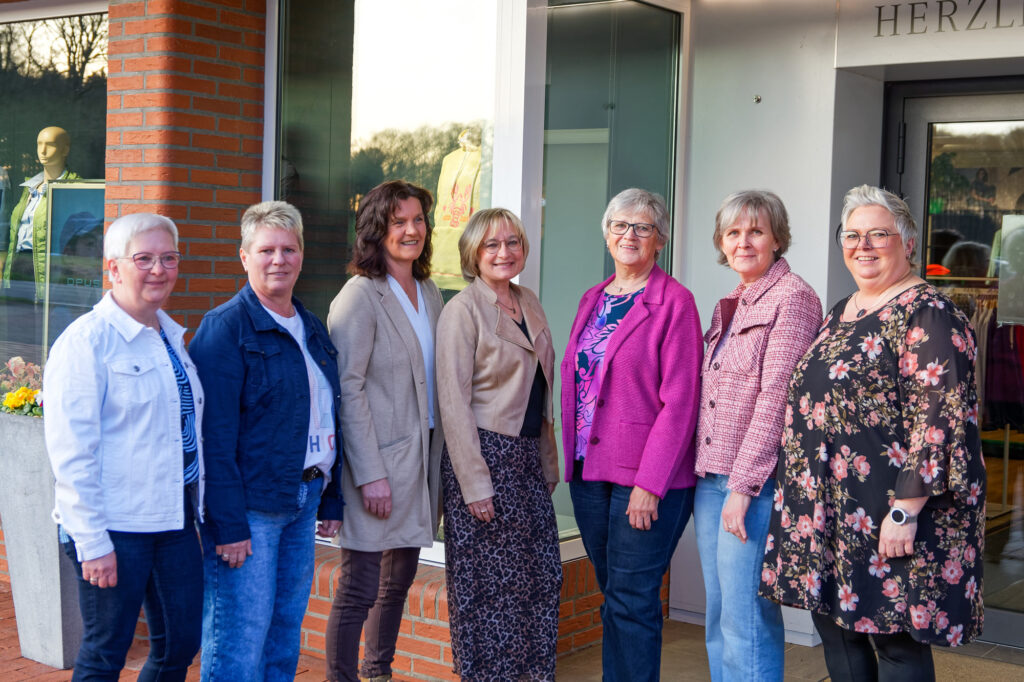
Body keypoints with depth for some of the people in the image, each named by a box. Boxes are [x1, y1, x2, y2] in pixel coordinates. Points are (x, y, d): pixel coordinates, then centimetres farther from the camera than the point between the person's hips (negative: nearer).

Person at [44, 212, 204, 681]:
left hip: (174, 517, 8)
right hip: (114, 527, -7)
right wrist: (92, 542, -18)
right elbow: (70, 450, -15)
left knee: (181, 644, 12)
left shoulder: (171, 336, 13)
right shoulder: (87, 340, -11)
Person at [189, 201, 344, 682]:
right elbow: (214, 434, -16)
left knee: (286, 632, 15)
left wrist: (331, 499, 15)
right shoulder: (225, 327, -11)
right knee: (239, 642, -4)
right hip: (250, 506, -8)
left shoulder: (312, 330, 14)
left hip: (303, 499, 8)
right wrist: (228, 524, -19)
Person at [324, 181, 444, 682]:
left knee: (400, 579, 17)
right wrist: (370, 473, -20)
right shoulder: (360, 297, -11)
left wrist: (439, 454, 11)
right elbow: (348, 390, -15)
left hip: (423, 453, 8)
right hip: (380, 460, -8)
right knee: (359, 588, -3)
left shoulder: (429, 295, 13)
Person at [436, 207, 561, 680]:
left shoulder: (529, 304, 12)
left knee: (541, 579, 8)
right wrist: (475, 484, -17)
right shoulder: (463, 309, -9)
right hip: (486, 455, -7)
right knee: (490, 585, 0)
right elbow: (453, 402, -13)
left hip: (529, 458, 7)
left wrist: (549, 463, 14)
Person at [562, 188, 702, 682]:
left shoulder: (674, 301, -7)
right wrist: (572, 459, 11)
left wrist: (650, 482, -17)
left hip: (647, 476, -6)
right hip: (589, 471, 7)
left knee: (631, 599, -5)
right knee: (613, 596, 13)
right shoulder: (593, 299, 15)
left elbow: (679, 400, -12)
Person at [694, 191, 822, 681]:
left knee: (746, 620, -7)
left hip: (756, 481, -8)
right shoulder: (728, 306, 18)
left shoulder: (793, 299, -8)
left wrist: (743, 485, -19)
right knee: (718, 617, 12)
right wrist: (705, 473, 12)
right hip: (710, 477, 8)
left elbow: (776, 398, -15)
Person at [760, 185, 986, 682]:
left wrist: (906, 510, -23)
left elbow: (939, 417, -20)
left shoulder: (927, 315, -12)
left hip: (892, 514, -9)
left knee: (897, 640, -1)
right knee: (834, 627, 14)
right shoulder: (842, 312, 15)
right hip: (829, 506, 9)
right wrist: (801, 494, 21)